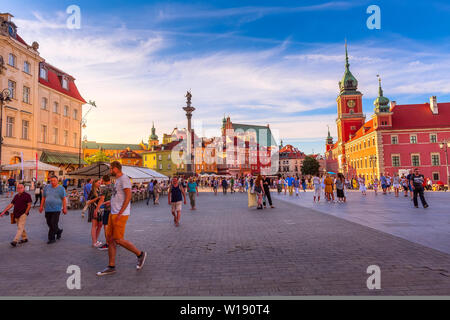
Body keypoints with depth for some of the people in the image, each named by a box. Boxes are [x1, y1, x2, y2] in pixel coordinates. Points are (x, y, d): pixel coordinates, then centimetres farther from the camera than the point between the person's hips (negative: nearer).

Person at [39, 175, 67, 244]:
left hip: (56, 209, -5)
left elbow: (64, 199, -3)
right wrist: (41, 206, 13)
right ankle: (58, 231, 33)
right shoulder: (47, 187, 9)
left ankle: (51, 238, 3)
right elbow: (44, 197, 16)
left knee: (53, 224, -7)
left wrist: (64, 208, -6)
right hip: (48, 209, 5)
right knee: (49, 223, 10)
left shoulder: (61, 188, -3)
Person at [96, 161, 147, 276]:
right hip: (113, 213, 10)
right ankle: (111, 267, 16)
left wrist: (120, 213, -24)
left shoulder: (124, 179, -12)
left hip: (120, 215, -10)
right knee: (110, 239, 8)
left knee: (118, 240, -7)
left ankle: (140, 254, 10)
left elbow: (128, 196, -22)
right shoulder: (118, 180, 18)